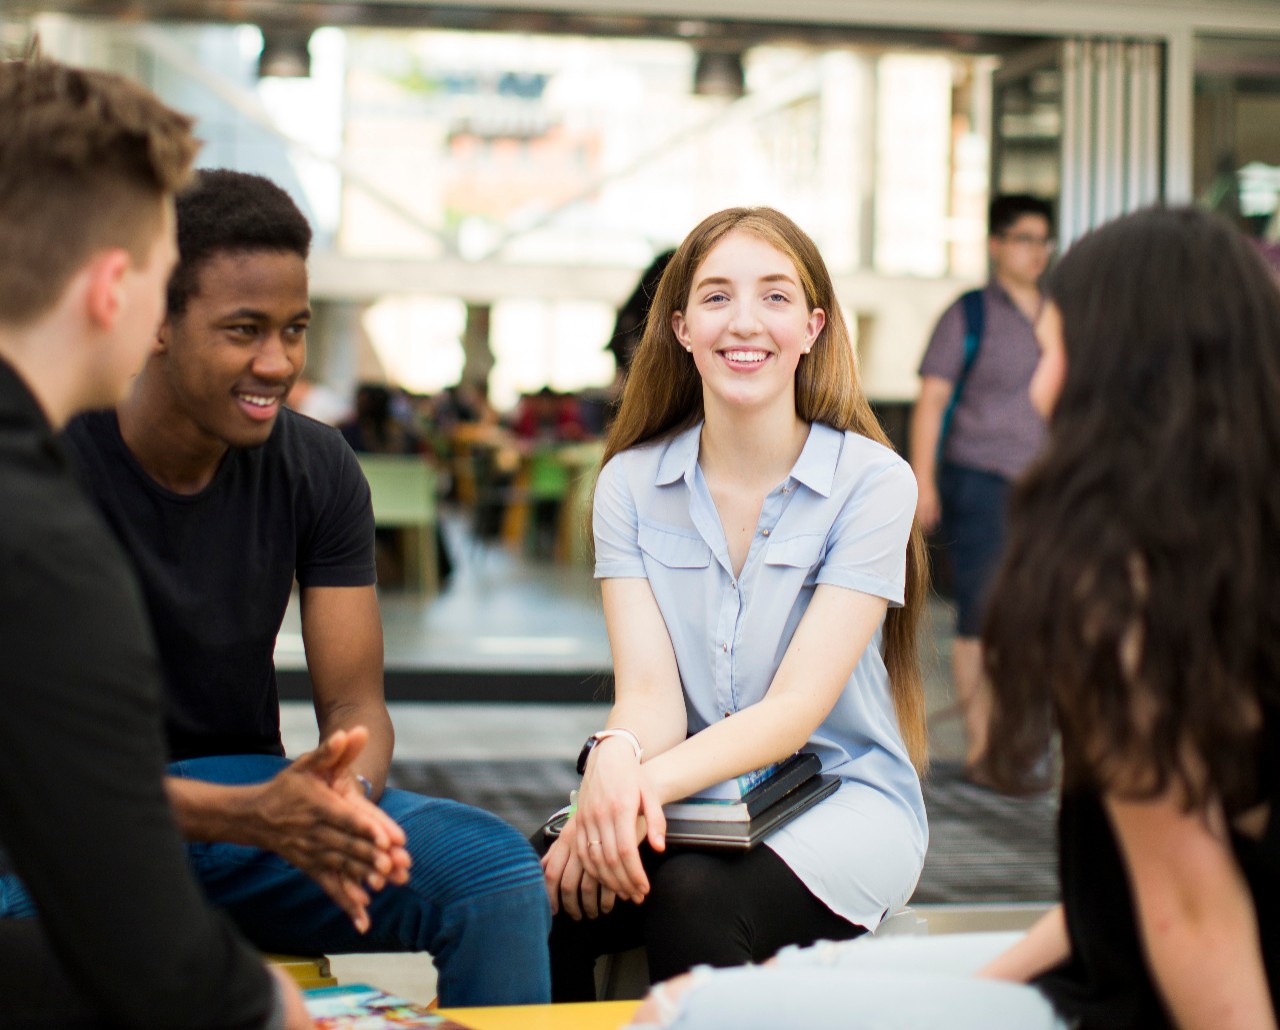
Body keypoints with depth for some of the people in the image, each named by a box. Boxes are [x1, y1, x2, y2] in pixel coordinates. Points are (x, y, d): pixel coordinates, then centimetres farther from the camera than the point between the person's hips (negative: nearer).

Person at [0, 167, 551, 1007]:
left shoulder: (318, 469, -3)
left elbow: (355, 702, -3)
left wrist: (347, 796, -30)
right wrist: (252, 816, -38)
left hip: (254, 787, 4)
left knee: (500, 870, -20)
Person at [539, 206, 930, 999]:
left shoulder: (872, 481, -7)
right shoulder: (630, 484, 4)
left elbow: (797, 707, -14)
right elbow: (649, 688, -7)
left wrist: (654, 780, -31)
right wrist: (616, 758, -32)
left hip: (841, 798, -2)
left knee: (693, 897, -34)